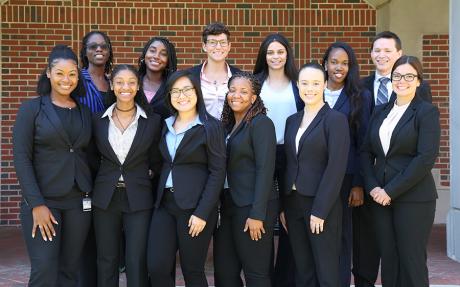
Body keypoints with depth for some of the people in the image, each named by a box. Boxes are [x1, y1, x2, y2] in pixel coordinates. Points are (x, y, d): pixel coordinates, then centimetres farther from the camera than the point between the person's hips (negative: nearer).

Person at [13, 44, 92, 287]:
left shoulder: (85, 112, 11)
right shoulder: (31, 108, -1)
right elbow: (21, 158, -7)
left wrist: (92, 194, 3)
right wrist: (37, 204, -14)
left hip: (79, 202, 4)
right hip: (43, 200, -3)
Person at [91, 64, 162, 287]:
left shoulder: (153, 121, 1)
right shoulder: (99, 120, 4)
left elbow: (156, 162, 7)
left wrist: (144, 177, -3)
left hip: (139, 199, -2)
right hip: (105, 198, 2)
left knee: (137, 264, -3)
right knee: (106, 261, 8)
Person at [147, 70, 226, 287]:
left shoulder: (210, 126, -6)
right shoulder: (166, 125, 12)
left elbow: (218, 172, -9)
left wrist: (202, 213, -15)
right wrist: (157, 199, 5)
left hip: (194, 205, -5)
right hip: (164, 203, 5)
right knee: (156, 268, 0)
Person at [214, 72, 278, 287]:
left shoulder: (261, 124, -8)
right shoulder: (228, 125, 14)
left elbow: (265, 170, -14)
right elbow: (221, 168, 14)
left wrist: (257, 214, -19)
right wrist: (218, 207, 6)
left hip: (252, 208, -7)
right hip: (228, 205, 7)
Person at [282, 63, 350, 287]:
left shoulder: (336, 119, -7)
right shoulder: (292, 120, 12)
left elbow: (336, 167, -13)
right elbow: (288, 165, 13)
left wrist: (319, 210, -17)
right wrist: (283, 207, 8)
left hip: (321, 205, -6)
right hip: (293, 203, 6)